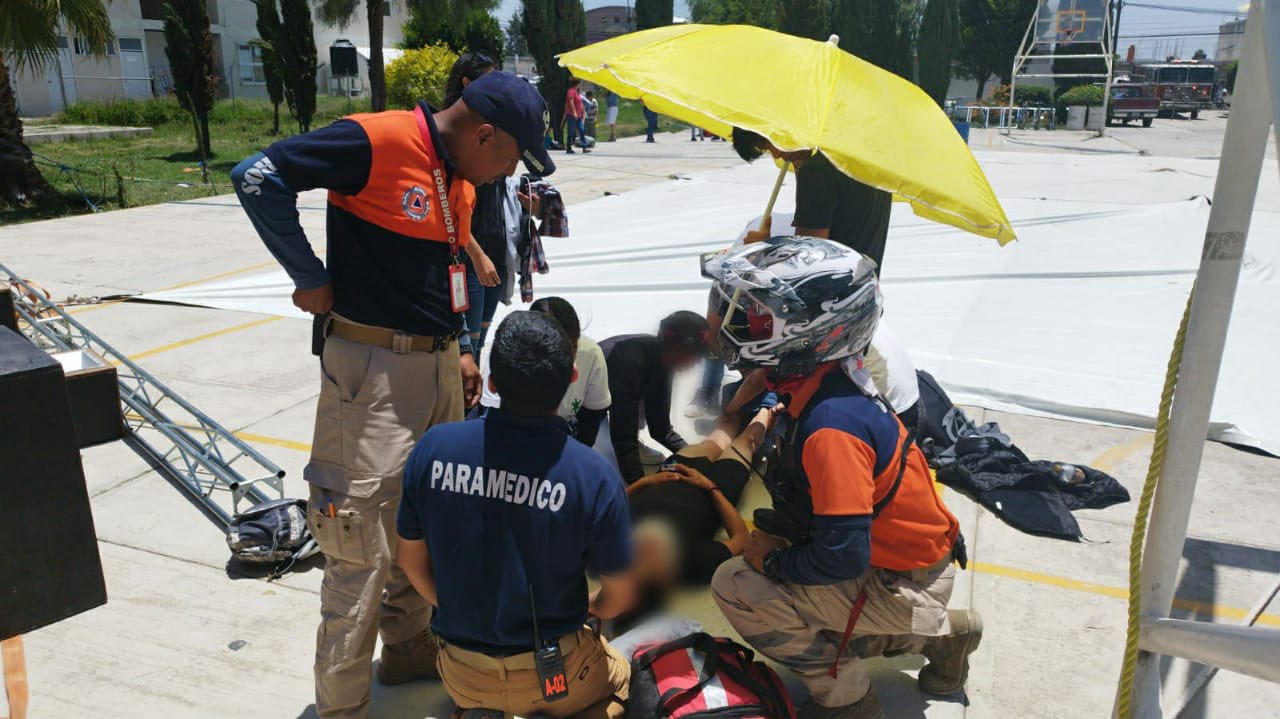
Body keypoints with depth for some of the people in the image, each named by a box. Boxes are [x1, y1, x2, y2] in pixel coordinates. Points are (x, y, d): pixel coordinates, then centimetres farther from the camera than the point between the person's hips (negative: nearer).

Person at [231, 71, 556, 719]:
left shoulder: (462, 180, 12)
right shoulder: (378, 140, -14)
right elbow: (257, 177, -18)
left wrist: (457, 349, 14)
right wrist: (311, 278, -14)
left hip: (438, 365, 9)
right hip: (372, 369, -9)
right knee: (364, 544, -3)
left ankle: (408, 646, 39)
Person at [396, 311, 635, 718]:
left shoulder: (434, 448, -17)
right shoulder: (594, 477, -24)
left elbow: (411, 560, -3)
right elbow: (620, 596, -11)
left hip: (461, 675, 3)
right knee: (620, 673, 31)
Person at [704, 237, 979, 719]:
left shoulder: (830, 426, -31)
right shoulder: (829, 384, -2)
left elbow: (843, 556, -30)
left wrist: (771, 561, -14)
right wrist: (774, 532, 3)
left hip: (905, 586, -9)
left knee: (736, 587, -15)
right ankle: (939, 634, 21)